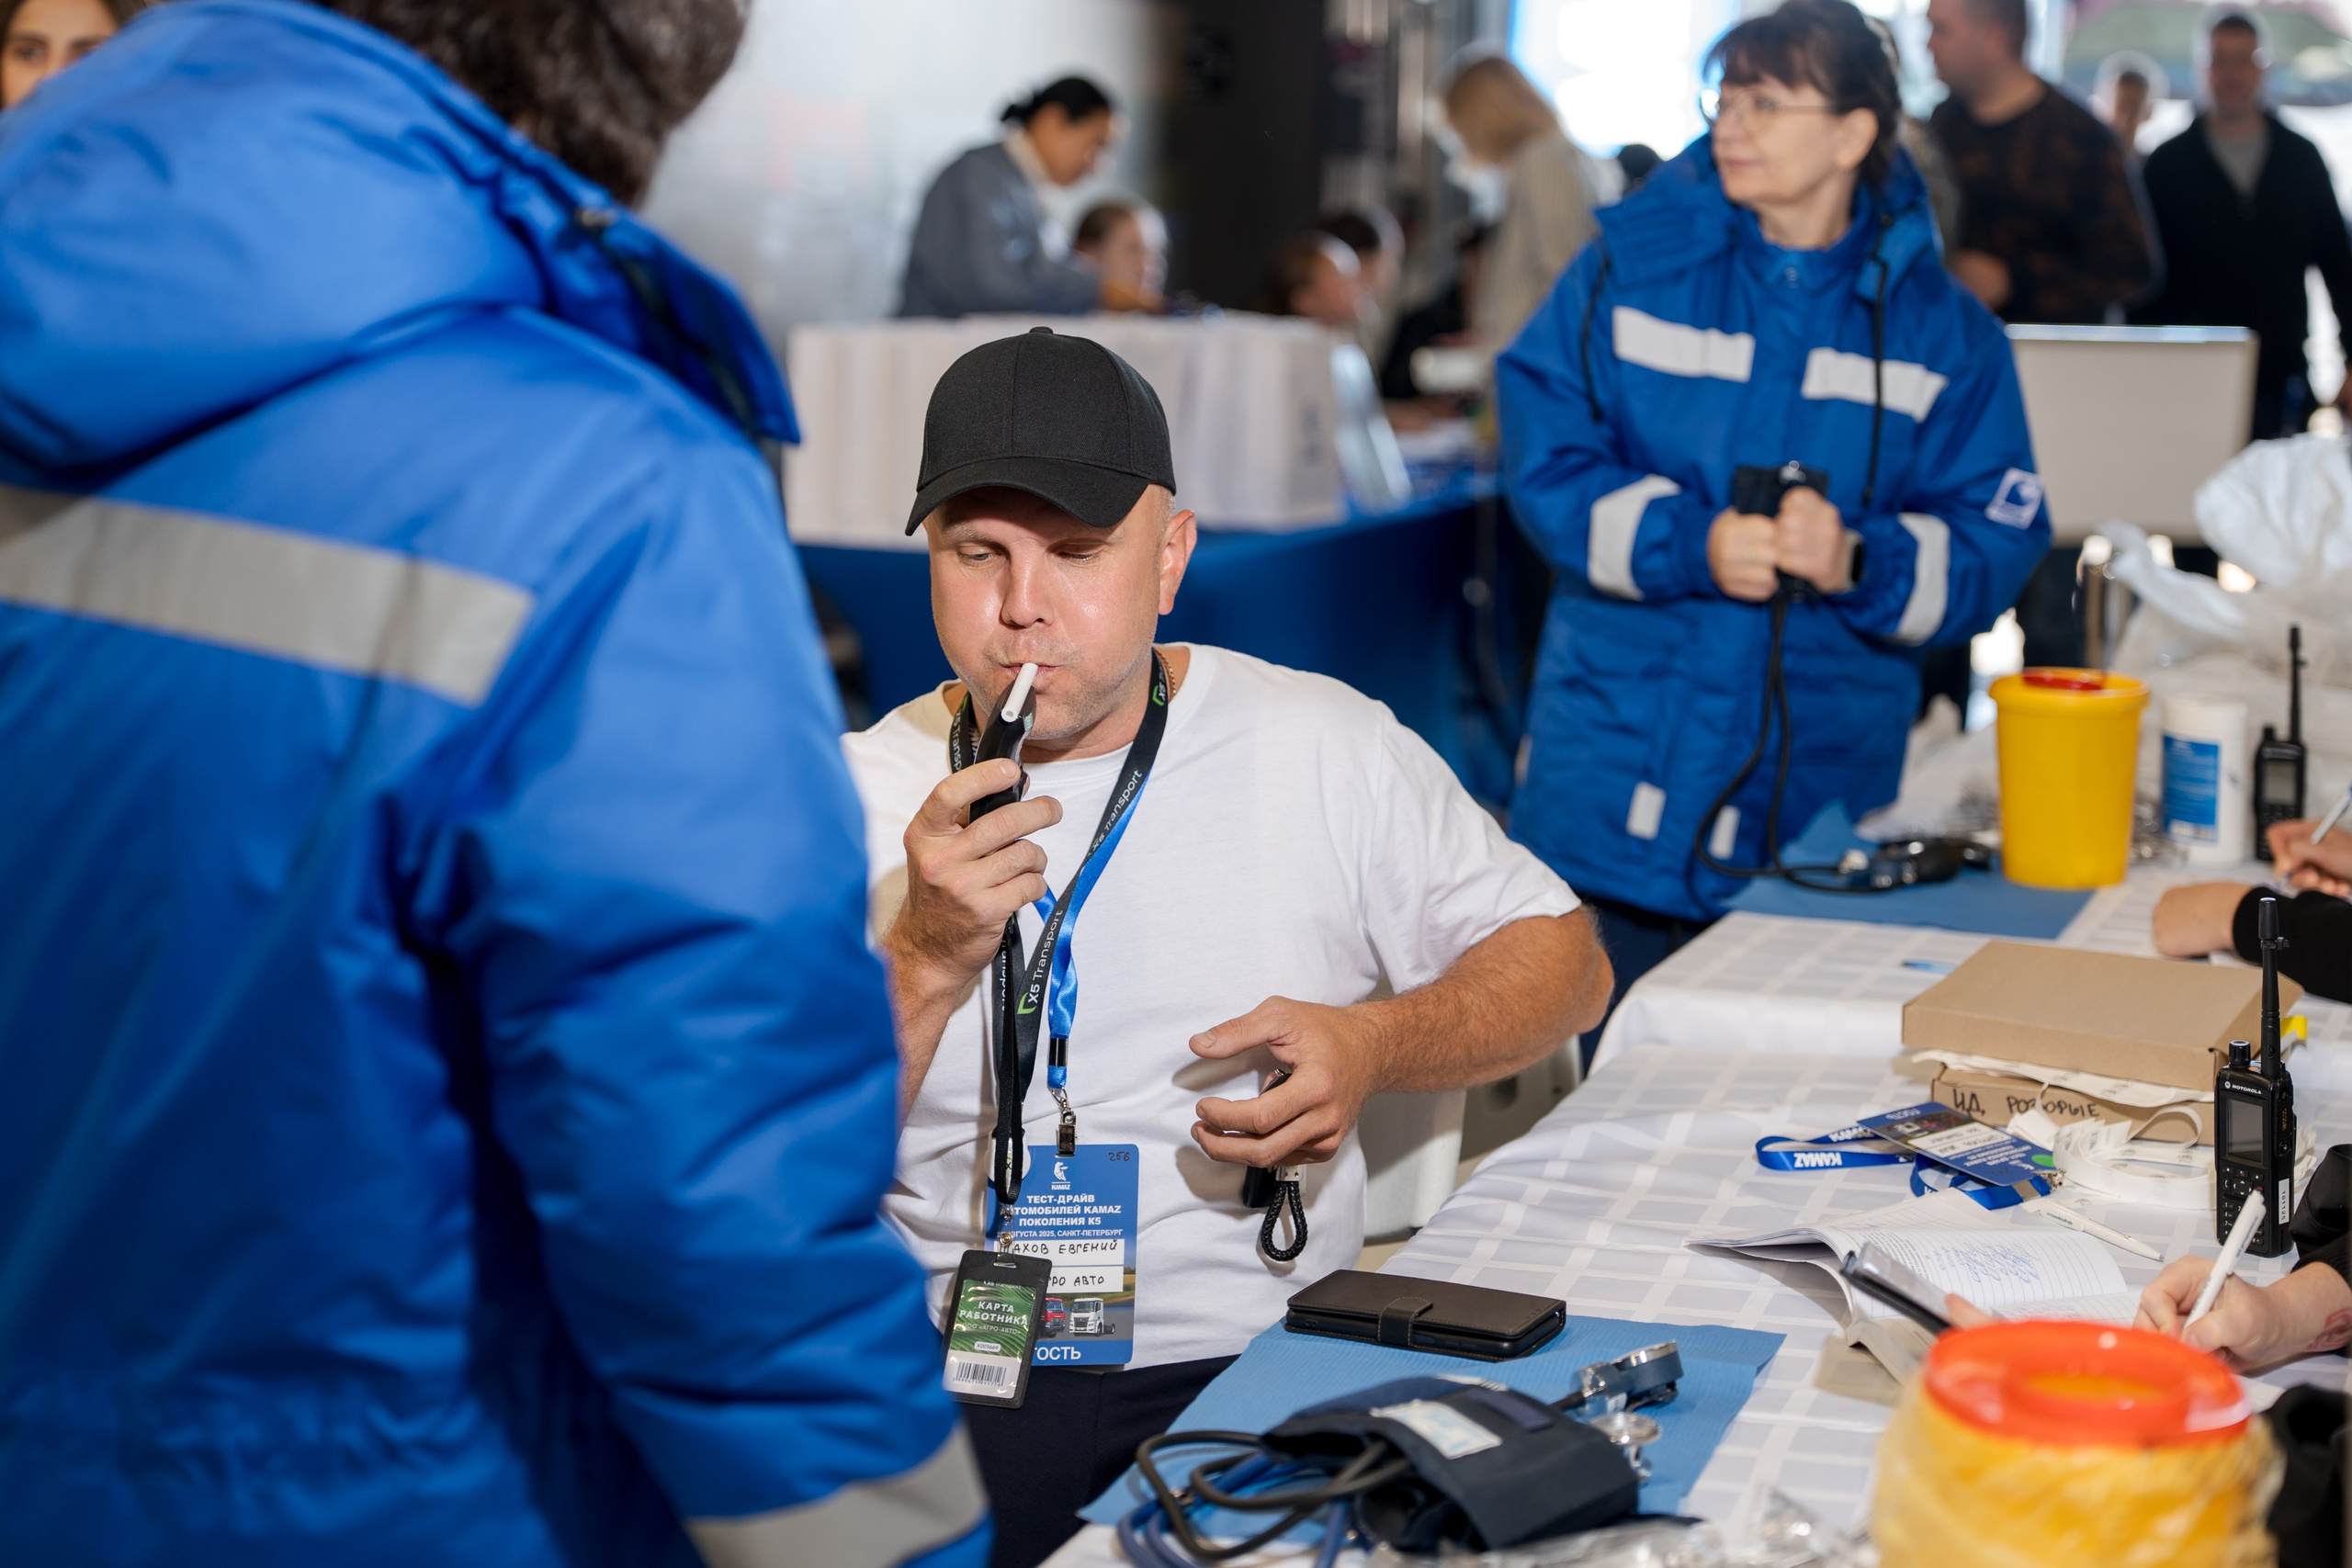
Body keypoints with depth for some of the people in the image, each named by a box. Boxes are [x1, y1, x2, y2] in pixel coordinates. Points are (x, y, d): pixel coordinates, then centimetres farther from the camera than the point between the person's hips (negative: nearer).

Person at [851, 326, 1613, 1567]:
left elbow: (1565, 959, 11)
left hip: (1272, 1358, 1)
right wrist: (924, 963, -18)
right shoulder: (851, 803, 2)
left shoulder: (1325, 747, 4)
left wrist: (1375, 1048, -8)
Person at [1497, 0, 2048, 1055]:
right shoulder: (1632, 264, 3)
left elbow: (1995, 544, 0)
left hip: (1816, 798, 0)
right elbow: (1542, 456, -2)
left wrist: (1859, 562, -19)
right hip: (1612, 792, 0)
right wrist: (1687, 543, -17)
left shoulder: (1940, 327, 3)